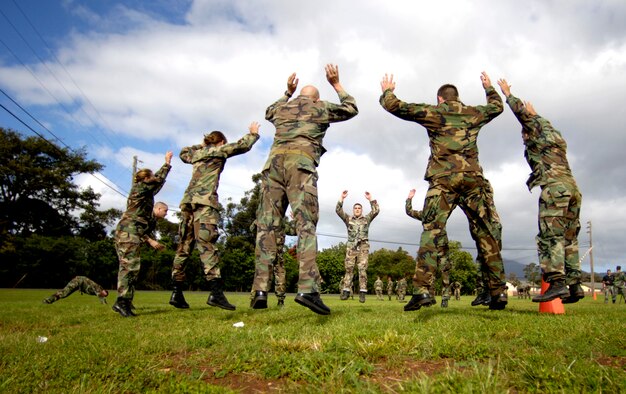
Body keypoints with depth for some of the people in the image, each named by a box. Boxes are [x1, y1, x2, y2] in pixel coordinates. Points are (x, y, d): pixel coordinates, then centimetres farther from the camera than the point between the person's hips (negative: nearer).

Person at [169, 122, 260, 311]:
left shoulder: (197, 153, 25)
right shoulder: (219, 150, 8)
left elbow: (184, 153, 46)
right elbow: (242, 146, 5)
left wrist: (200, 145, 44)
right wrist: (253, 133, 22)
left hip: (188, 201, 7)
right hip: (205, 201, -7)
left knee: (184, 246, 7)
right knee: (207, 244, -20)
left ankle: (177, 292, 6)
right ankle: (216, 292, -30)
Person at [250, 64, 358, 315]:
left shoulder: (282, 108, 27)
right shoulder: (320, 107, 19)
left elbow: (269, 112, 53)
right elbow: (351, 109, 34)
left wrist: (287, 92, 57)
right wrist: (337, 85, 41)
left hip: (273, 161, 4)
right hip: (300, 164, -3)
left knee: (267, 226, 0)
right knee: (306, 225, -12)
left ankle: (261, 289, -7)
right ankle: (307, 288, -28)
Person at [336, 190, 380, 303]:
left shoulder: (366, 219, 14)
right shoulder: (348, 219, 14)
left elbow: (376, 211, 2)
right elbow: (338, 210, 2)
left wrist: (370, 199, -6)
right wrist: (342, 198, -8)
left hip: (363, 247, -1)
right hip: (351, 247, 1)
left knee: (362, 269, -8)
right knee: (349, 269, -2)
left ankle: (362, 292, -10)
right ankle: (346, 291, 1)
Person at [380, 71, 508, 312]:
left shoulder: (432, 112, 10)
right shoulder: (473, 113, 19)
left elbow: (394, 106, 11)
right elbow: (497, 106, 40)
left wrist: (387, 91, 31)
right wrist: (489, 87, 58)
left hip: (443, 180, -3)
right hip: (472, 179, 3)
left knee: (430, 233, -8)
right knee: (486, 234, 8)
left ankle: (422, 290, -20)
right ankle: (499, 291, 9)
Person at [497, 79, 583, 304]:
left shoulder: (536, 134, 9)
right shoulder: (557, 138, 27)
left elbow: (521, 112, 15)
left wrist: (507, 93, 28)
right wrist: (534, 113, 61)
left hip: (554, 186, -8)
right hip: (572, 187, 8)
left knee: (550, 235, -14)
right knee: (569, 238, 8)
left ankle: (557, 282, -23)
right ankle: (574, 285, 6)